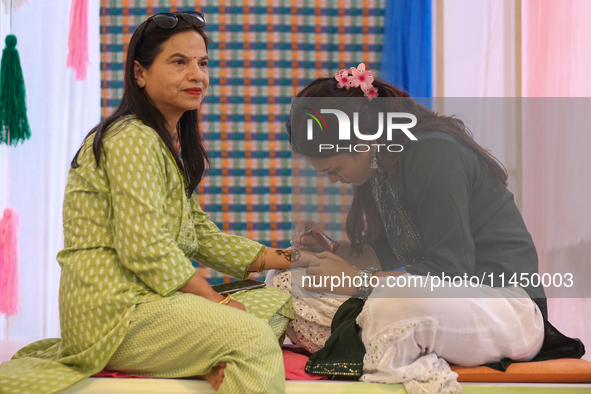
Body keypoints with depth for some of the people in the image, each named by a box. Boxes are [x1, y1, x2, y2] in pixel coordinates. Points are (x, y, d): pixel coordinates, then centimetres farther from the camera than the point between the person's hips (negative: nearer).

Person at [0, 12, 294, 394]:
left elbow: (203, 236, 16)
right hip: (113, 306, -10)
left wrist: (286, 260, 9)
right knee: (254, 337, -26)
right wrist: (216, 301, -13)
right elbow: (145, 249, -21)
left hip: (147, 299, 10)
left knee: (279, 302, 1)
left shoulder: (170, 144, 19)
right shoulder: (133, 139, -13)